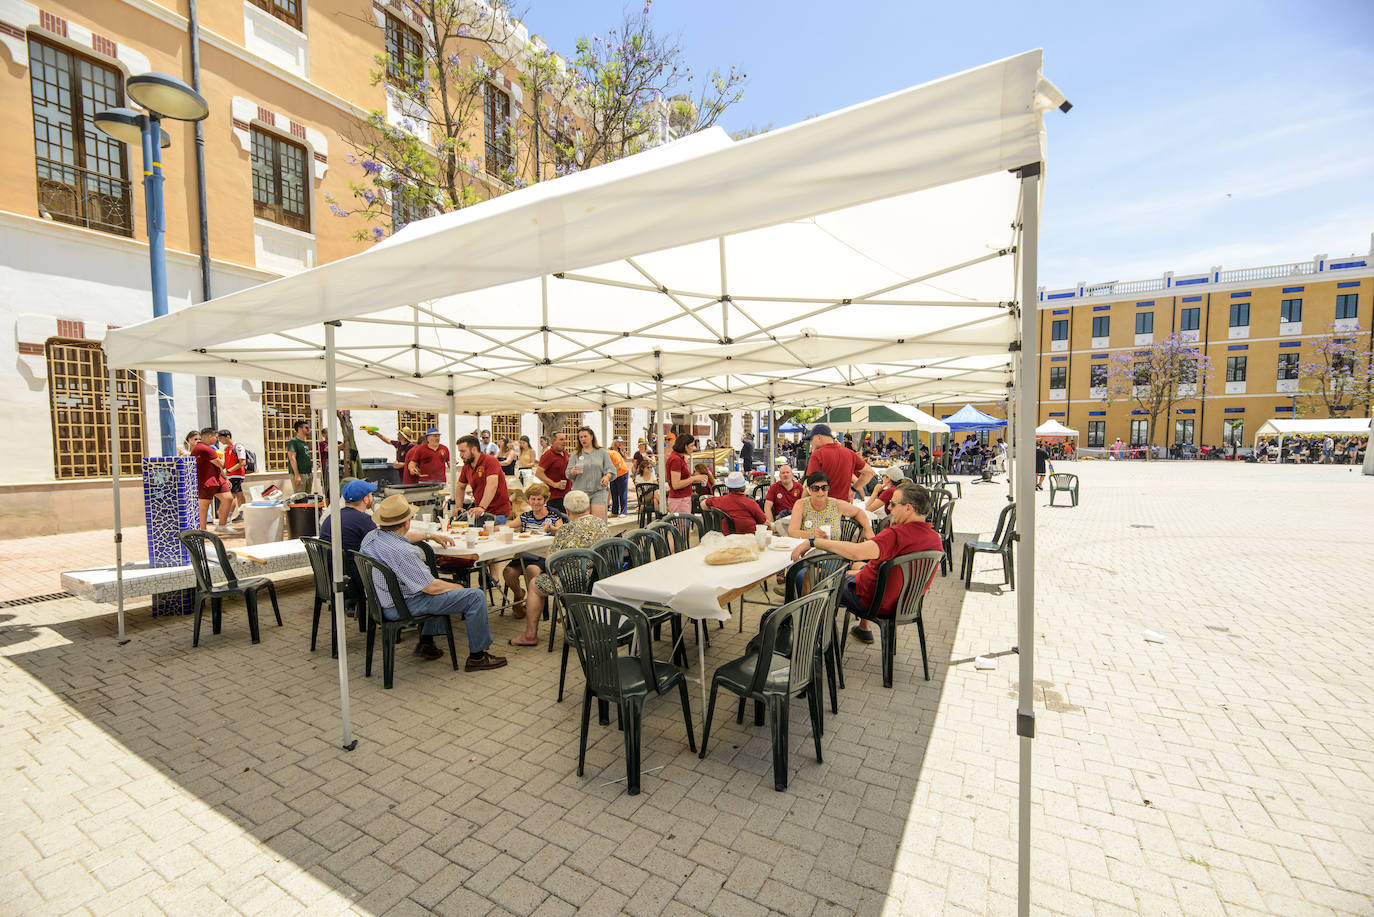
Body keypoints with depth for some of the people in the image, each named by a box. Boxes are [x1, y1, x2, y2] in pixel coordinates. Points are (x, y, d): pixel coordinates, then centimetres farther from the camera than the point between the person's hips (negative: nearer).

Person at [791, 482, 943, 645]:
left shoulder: (897, 534, -32)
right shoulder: (936, 538, -7)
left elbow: (856, 552, -44)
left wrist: (813, 541, -37)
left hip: (877, 603, -8)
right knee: (857, 566, 34)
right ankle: (865, 628, 39)